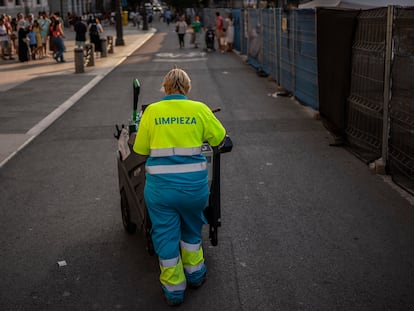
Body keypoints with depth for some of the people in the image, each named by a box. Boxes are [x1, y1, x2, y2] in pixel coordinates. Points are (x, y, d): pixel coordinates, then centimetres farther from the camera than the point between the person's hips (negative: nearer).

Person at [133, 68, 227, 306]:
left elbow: (141, 150, 2)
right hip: (194, 183, 1)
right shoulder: (199, 109, -2)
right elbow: (220, 138, 8)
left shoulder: (152, 111, -1)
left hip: (160, 185, -1)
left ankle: (174, 288, 23)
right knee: (192, 228, 25)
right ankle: (194, 273, 41)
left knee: (165, 234, 13)